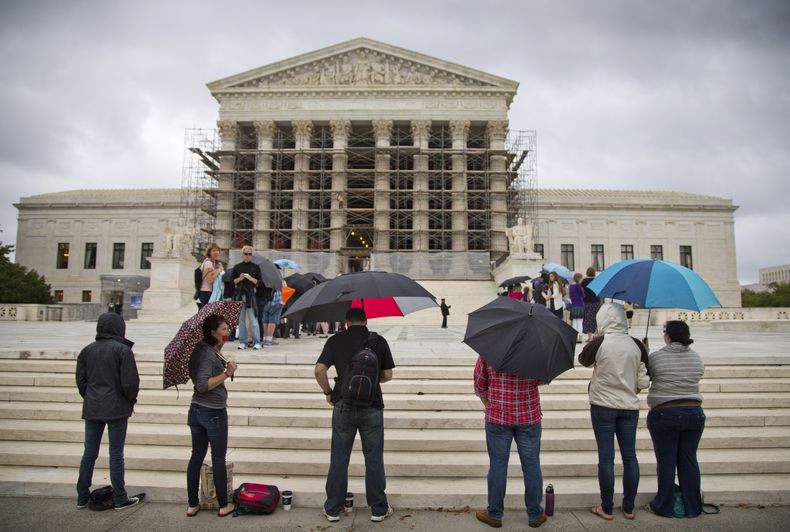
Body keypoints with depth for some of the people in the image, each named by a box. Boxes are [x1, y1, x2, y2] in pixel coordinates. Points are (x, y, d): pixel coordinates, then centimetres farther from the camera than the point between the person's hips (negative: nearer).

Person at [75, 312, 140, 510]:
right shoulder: (122, 350, -12)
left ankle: (82, 497, 24)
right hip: (116, 409, -5)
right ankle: (120, 499, 11)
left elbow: (81, 380, 7)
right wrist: (131, 400, 2)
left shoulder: (87, 350, 5)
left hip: (91, 409, 5)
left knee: (89, 452, 15)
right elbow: (130, 382, -15)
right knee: (116, 454, 2)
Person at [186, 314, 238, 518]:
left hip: (196, 411, 8)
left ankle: (192, 505, 23)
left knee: (196, 457, 14)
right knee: (219, 460, 5)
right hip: (214, 413, -8)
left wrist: (219, 350, 6)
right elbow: (203, 385, -26)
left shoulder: (202, 350, 6)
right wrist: (226, 373, -24)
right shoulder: (208, 354, -20)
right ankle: (223, 506, 17)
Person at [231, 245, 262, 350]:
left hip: (251, 294, -2)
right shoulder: (237, 267, 11)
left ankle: (256, 342, -8)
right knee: (241, 319, 5)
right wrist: (240, 278, -8)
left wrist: (250, 278, -12)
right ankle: (242, 342, 11)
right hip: (239, 294, 2)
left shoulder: (256, 267, 8)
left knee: (253, 319, -8)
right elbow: (232, 281, 9)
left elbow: (259, 282, 3)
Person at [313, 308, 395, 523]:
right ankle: (379, 509, 20)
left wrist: (328, 392, 5)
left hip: (343, 406, 0)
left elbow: (319, 370, -9)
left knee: (339, 459, 12)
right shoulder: (379, 341, 0)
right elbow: (387, 376, 2)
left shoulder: (335, 341, 0)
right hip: (372, 406, 0)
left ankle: (332, 509, 21)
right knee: (374, 459, 10)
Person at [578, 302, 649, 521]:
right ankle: (628, 507, 24)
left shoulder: (599, 343, -13)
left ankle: (606, 508, 15)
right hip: (629, 407, 3)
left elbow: (583, 360, 7)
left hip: (603, 406, -3)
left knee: (606, 457, 5)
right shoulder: (636, 345, -4)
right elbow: (643, 382, -1)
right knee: (629, 456, 13)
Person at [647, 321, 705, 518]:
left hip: (664, 414, -4)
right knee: (689, 460, 12)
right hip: (694, 413, 4)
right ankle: (692, 507, 21)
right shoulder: (697, 359, 3)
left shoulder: (655, 357, -11)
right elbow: (697, 378, 11)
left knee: (666, 462, 5)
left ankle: (664, 507, 14)